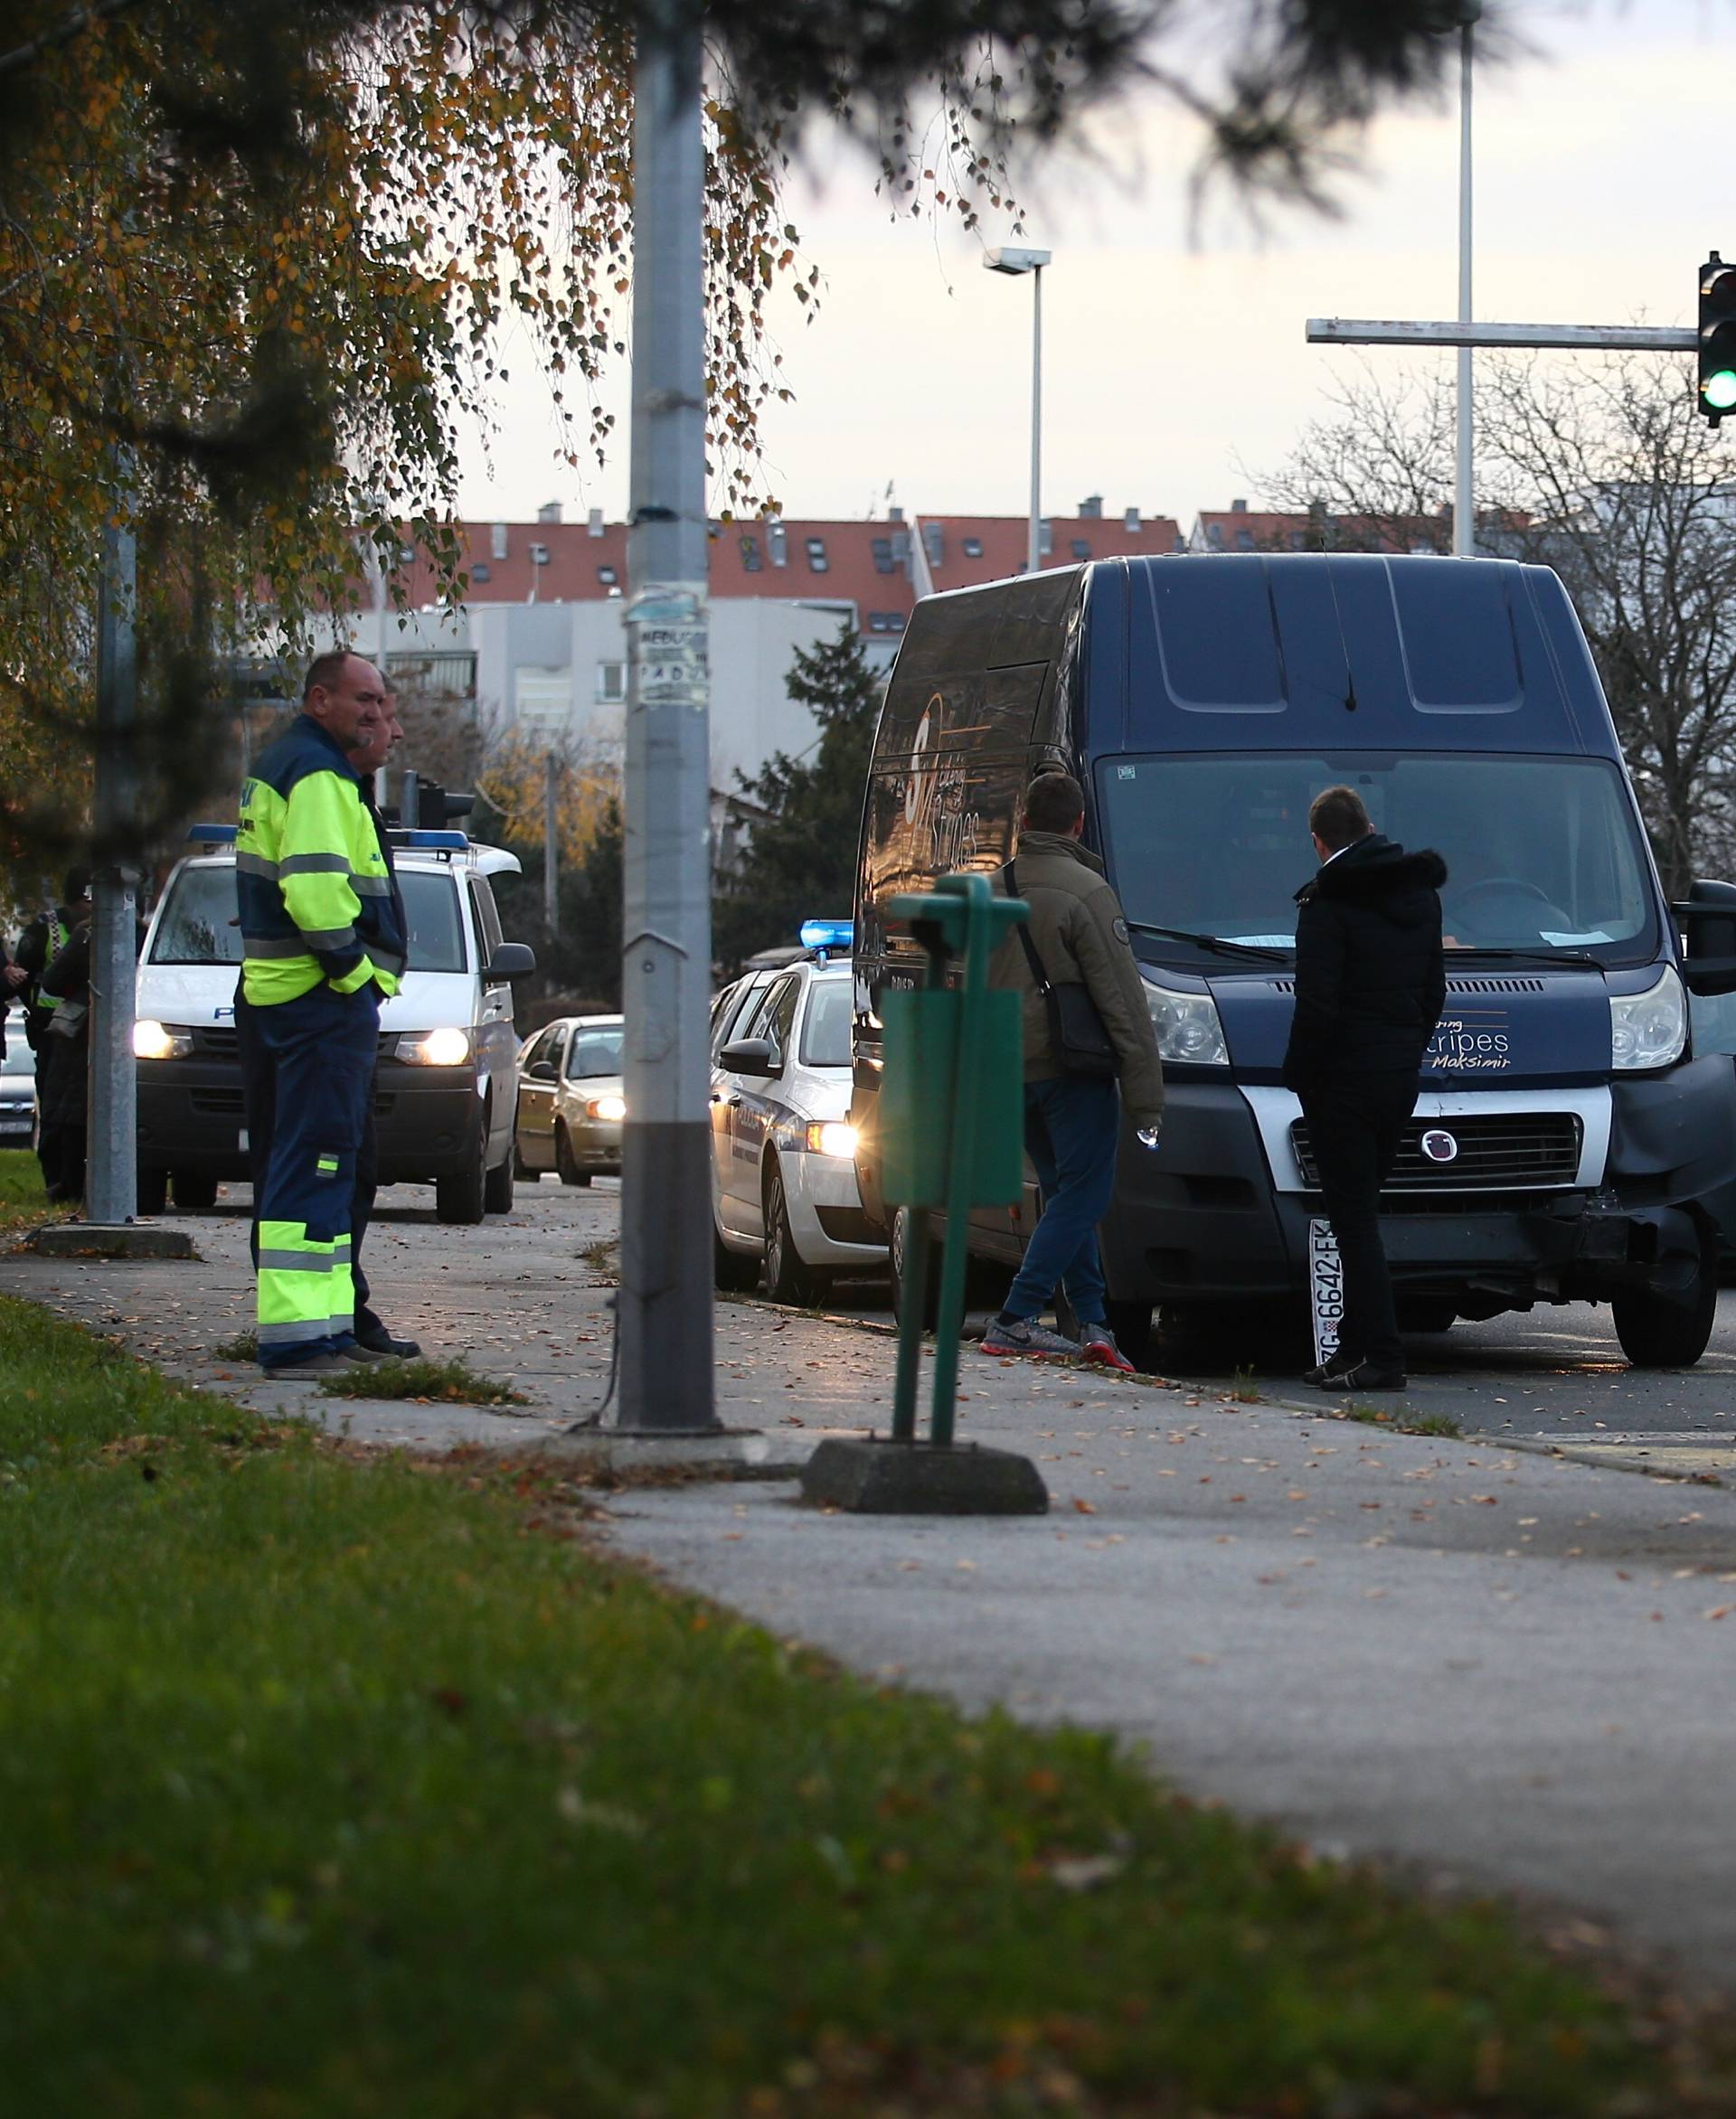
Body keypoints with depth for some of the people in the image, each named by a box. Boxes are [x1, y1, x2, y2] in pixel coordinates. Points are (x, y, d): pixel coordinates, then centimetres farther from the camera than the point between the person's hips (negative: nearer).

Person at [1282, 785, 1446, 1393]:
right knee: (1361, 1213, 16)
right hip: (1401, 1079, 7)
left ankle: (1382, 1357, -11)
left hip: (1344, 1080, -7)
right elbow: (1434, 990, 16)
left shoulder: (1327, 901, -12)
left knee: (1354, 1218, -6)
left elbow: (1317, 1004, -17)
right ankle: (1355, 1347, 17)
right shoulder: (1419, 893, 12)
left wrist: (1298, 1072, -5)